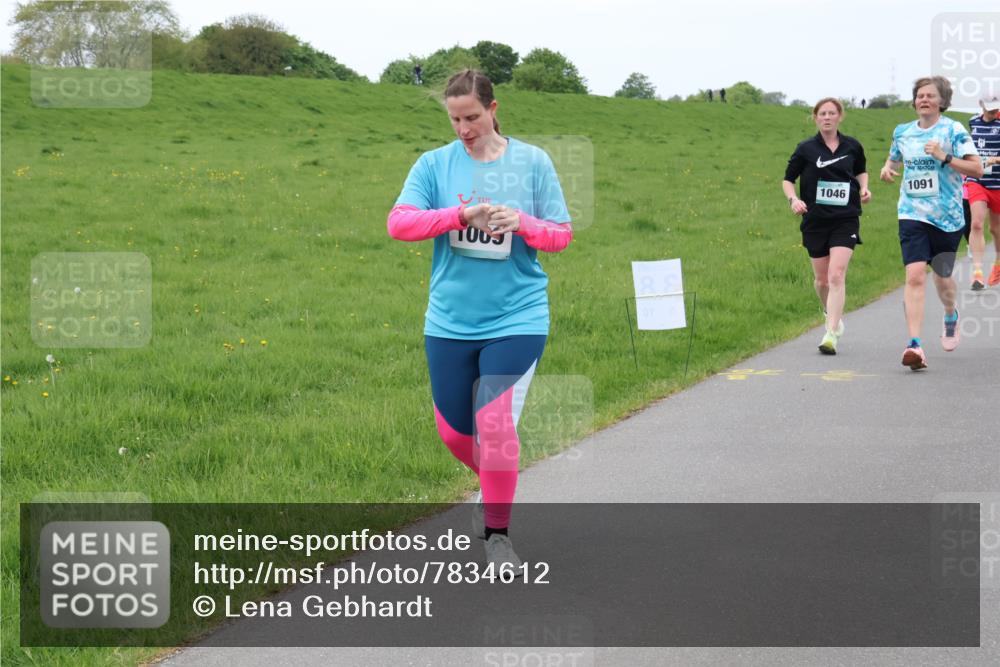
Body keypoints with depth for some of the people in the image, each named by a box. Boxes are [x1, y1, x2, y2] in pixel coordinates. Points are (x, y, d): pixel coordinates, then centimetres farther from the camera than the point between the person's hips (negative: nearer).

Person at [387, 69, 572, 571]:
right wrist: (460, 215, -24)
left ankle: (497, 534, 7)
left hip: (516, 319, -2)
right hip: (449, 322, 2)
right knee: (454, 430, 10)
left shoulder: (532, 161, 1)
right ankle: (494, 486, 43)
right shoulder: (435, 164, 1)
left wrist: (522, 223, -19)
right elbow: (398, 223, -11)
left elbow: (561, 234, 2)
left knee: (497, 425, -12)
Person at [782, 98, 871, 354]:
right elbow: (788, 179, 6)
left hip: (845, 220, -1)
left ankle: (831, 335, -18)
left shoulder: (852, 146, 4)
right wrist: (793, 199, -13)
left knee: (836, 276, -15)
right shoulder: (806, 149, -1)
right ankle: (833, 314, 42)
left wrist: (864, 188, 4)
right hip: (815, 220, 1)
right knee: (821, 279, 11)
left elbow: (861, 171, 23)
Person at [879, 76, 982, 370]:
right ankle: (915, 344, -21)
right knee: (915, 276, -15)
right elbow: (894, 159, 27)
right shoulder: (902, 132, 8)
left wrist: (945, 157, -21)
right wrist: (887, 169, 4)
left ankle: (951, 316, 49)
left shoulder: (953, 130, -5)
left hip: (947, 216, -2)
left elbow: (977, 169, -9)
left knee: (942, 276, 14)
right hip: (912, 214, 2)